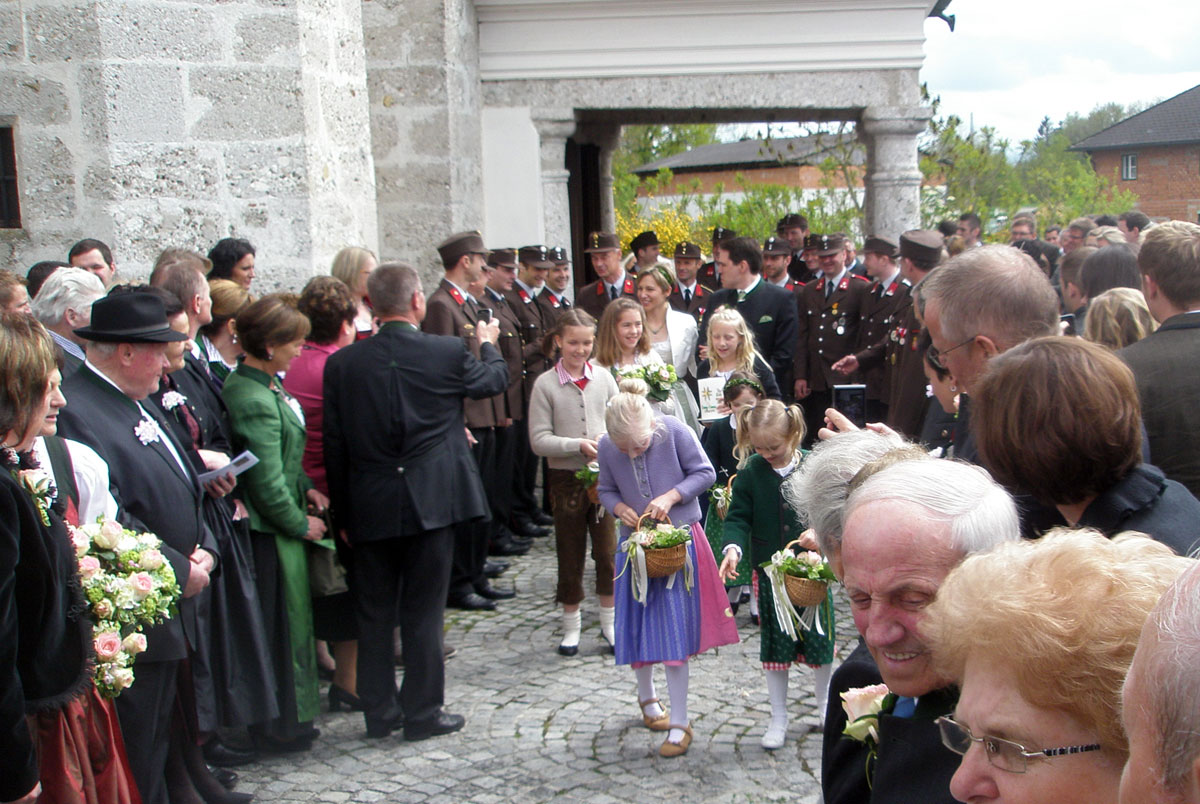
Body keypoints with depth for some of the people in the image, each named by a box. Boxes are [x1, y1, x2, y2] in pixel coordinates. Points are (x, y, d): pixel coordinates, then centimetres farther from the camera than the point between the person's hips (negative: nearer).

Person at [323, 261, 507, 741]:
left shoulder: (342, 363, -4)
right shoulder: (447, 353, -10)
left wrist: (343, 513, 9)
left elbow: (334, 444, 0)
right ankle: (423, 713, 15)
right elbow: (494, 379, 10)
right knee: (423, 610, 7)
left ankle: (379, 713, 22)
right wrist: (488, 343, 32)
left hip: (369, 507, 3)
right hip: (430, 501, -2)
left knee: (373, 612, 13)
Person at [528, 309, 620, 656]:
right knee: (570, 552, 7)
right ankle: (571, 625, 21)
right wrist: (579, 446, -19)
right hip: (566, 476, -1)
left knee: (607, 549, 2)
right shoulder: (546, 384, -5)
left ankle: (609, 621, 18)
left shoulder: (604, 379, 2)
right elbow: (539, 439, -9)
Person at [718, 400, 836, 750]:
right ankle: (778, 718, 22)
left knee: (820, 638, 10)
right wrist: (733, 547, -23)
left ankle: (826, 707, 34)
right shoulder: (750, 472, -7)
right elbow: (739, 517, -4)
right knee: (774, 643, 8)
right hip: (769, 570, 1)